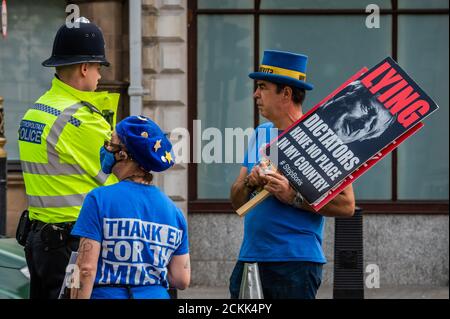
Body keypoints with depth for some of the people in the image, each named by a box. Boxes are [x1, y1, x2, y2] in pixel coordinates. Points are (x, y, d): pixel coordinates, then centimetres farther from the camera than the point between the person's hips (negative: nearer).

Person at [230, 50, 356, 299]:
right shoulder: (260, 134, 15)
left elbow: (346, 205, -12)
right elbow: (236, 201, 16)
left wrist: (293, 196, -19)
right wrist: (249, 183, -6)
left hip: (296, 262, -6)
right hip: (250, 257, 6)